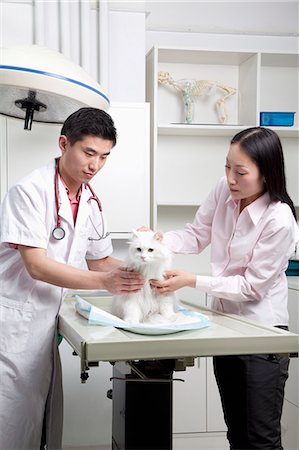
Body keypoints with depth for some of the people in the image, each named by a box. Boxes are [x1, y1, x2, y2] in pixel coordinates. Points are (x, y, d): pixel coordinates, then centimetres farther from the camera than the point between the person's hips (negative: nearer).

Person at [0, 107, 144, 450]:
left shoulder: (91, 203, 8)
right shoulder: (31, 190, -15)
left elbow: (99, 261, 17)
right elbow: (36, 266, -20)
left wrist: (137, 268, -3)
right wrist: (103, 281, -26)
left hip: (45, 323, 7)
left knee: (46, 421, 13)